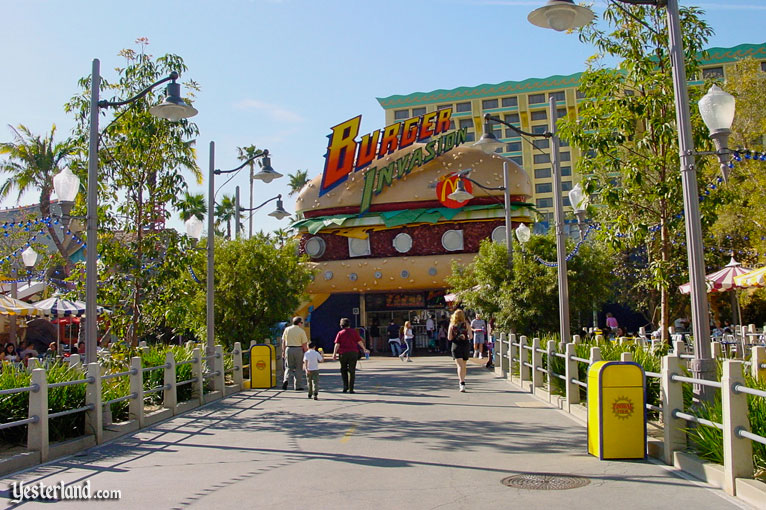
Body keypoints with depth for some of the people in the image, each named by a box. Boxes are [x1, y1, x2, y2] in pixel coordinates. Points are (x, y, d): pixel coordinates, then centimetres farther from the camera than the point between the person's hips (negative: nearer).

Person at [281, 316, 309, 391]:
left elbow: (283, 342, 7)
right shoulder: (301, 331, -3)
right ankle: (298, 386, 9)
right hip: (298, 349, -2)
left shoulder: (287, 329, 6)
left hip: (288, 349, 2)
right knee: (298, 368, 7)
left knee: (289, 367, 13)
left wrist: (283, 351, 13)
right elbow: (304, 344, -4)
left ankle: (286, 380, -13)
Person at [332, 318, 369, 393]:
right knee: (351, 371, 3)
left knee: (343, 370, 17)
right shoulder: (354, 332, 3)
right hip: (353, 353, 0)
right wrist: (364, 349, 12)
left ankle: (345, 385, 4)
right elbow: (359, 341, 2)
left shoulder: (340, 333, 2)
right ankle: (351, 389, 1)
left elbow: (337, 344, -5)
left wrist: (334, 353, -3)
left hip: (343, 353, 0)